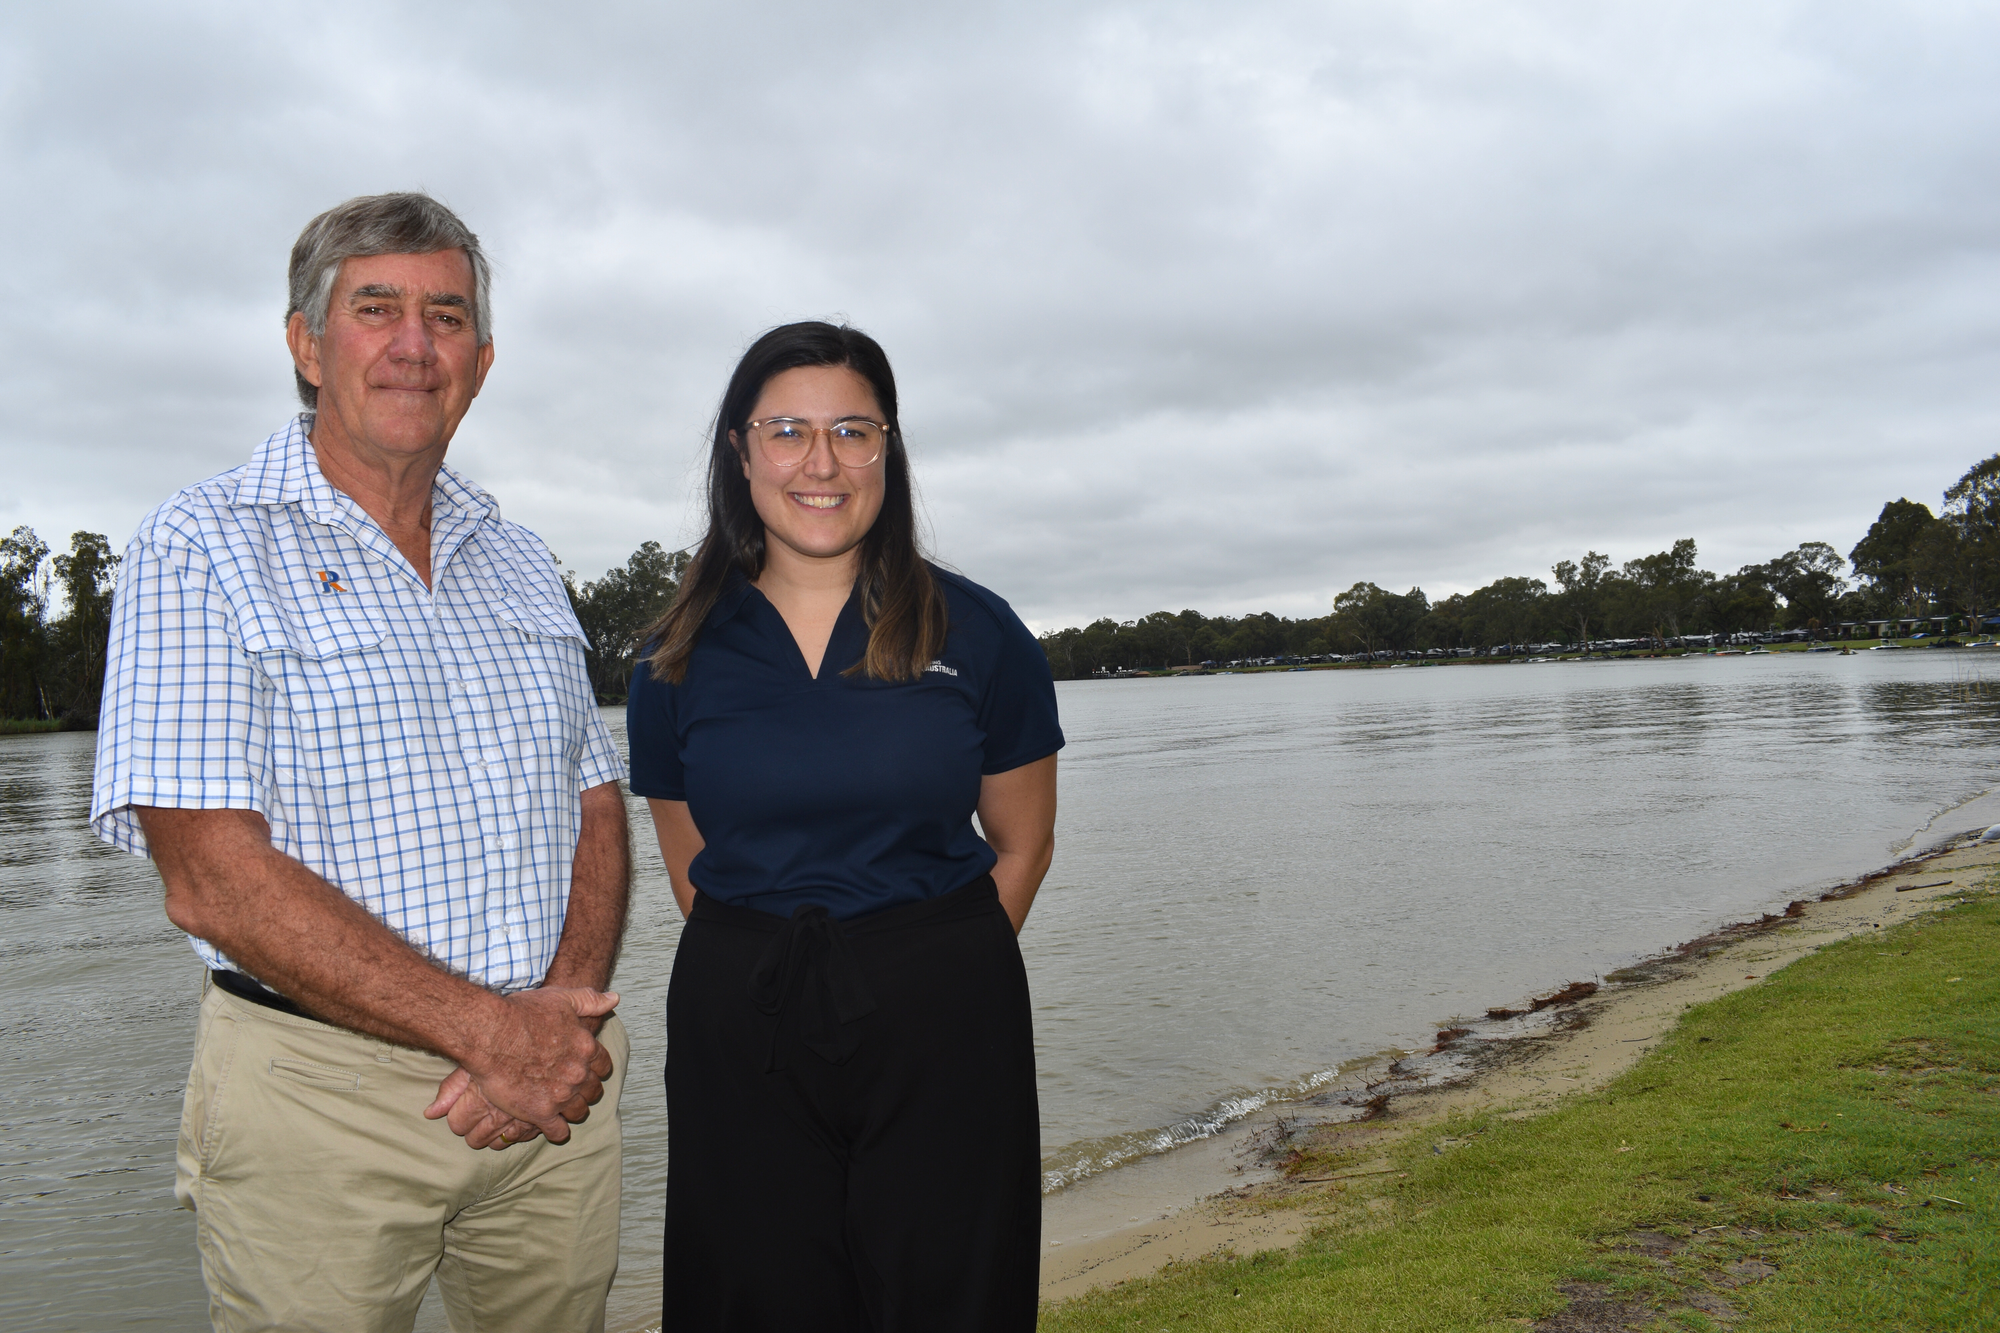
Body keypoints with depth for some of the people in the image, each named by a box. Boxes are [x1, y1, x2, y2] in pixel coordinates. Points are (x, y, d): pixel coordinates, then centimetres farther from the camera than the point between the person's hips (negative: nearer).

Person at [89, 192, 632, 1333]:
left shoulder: (518, 560, 11)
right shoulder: (204, 550, -7)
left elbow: (596, 806, 9)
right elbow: (213, 879, -16)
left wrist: (568, 1006, -9)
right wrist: (487, 1028, -18)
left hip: (553, 1078, 5)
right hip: (321, 1104, -4)